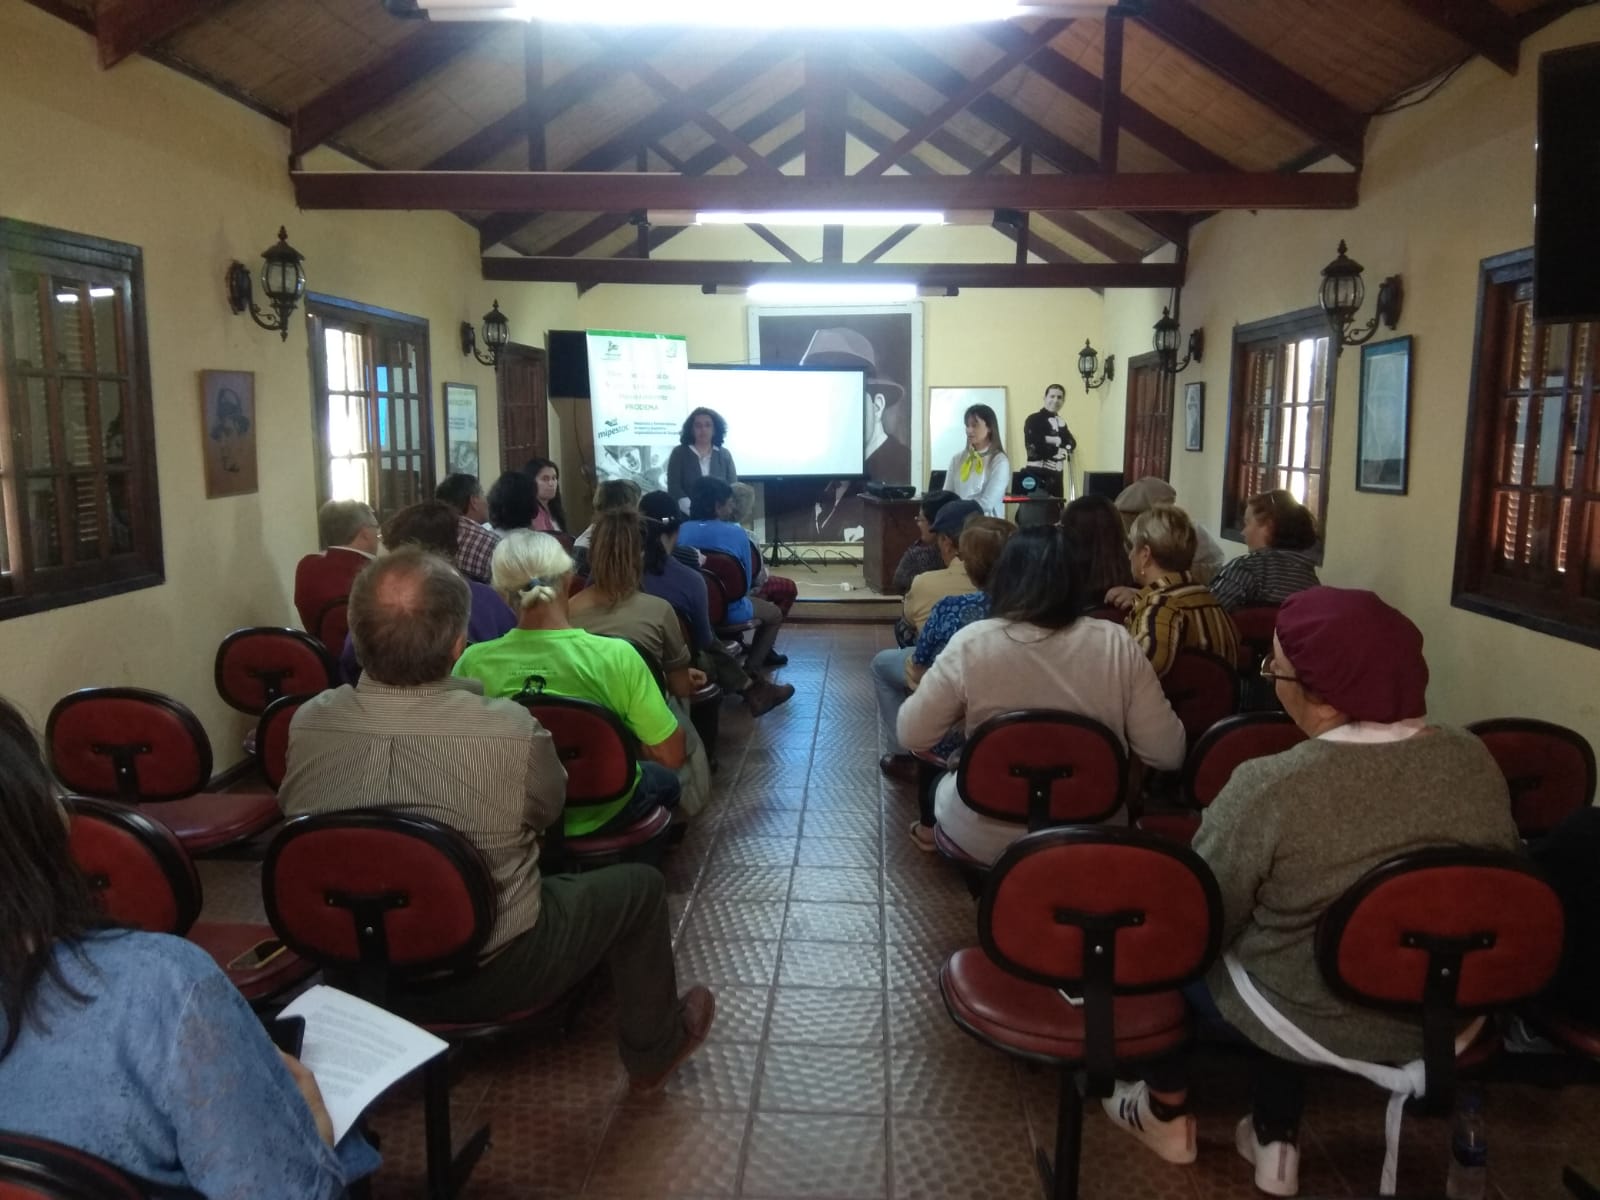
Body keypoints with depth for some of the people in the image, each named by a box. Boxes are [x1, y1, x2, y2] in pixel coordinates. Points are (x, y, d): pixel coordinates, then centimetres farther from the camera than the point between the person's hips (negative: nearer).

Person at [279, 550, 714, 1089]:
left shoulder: (307, 724, -18)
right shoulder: (508, 731, -30)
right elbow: (550, 809, -7)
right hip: (487, 974, -5)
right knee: (639, 884, 16)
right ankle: (652, 1050, 34)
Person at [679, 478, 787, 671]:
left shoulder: (682, 530, -6)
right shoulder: (736, 533, -15)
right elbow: (745, 580, -6)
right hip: (728, 609, -5)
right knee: (775, 613, 24)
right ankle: (752, 666, 20)